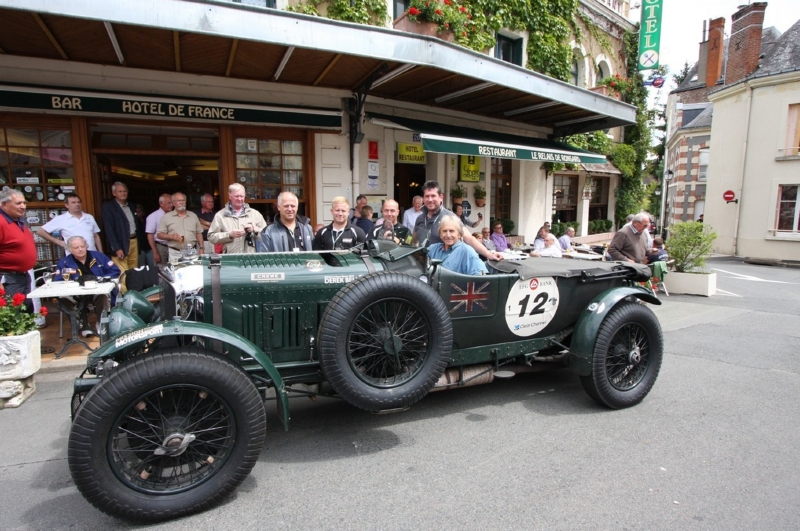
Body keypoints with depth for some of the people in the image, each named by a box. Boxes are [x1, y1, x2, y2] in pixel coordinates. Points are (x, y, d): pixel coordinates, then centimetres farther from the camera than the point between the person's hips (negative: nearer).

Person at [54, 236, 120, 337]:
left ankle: (102, 323, -11)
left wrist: (100, 279, -13)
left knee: (102, 295, -34)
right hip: (77, 295, 1)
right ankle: (83, 325, -14)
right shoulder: (64, 263, 8)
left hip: (100, 291, -1)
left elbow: (115, 271, 3)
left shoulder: (98, 256, 9)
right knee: (66, 296, -30)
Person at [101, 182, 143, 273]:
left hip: (134, 242, 6)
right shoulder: (108, 206, -5)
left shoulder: (132, 206, 15)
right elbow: (109, 229, -12)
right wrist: (117, 248, -18)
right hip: (120, 244, -6)